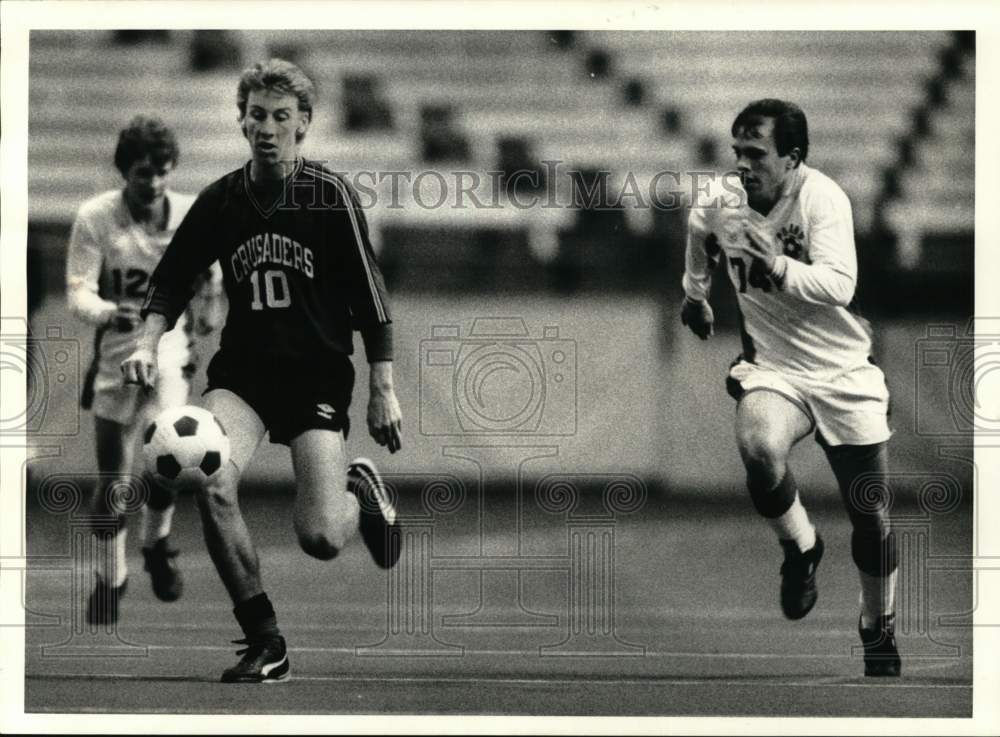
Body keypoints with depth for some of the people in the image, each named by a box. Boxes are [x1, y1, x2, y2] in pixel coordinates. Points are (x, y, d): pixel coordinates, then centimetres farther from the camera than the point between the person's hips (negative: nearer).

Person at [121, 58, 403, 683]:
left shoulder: (330, 196, -6)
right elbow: (173, 280, 14)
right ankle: (266, 643, -11)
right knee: (211, 481, -27)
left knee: (321, 537, -16)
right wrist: (149, 342, -3)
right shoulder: (219, 200, 2)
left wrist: (383, 390, -6)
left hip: (318, 374, -3)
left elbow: (369, 296, -4)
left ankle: (362, 491, 24)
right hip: (242, 372, 3)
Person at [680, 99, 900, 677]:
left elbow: (839, 285, -30)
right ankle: (802, 547, -4)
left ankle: (879, 630, 30)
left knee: (870, 514, 4)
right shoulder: (719, 200, -6)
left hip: (845, 372, -2)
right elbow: (700, 238, 20)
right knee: (759, 448, -33)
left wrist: (778, 266, -45)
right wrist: (696, 295, 32)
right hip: (773, 369, 2)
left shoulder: (822, 197, -19)